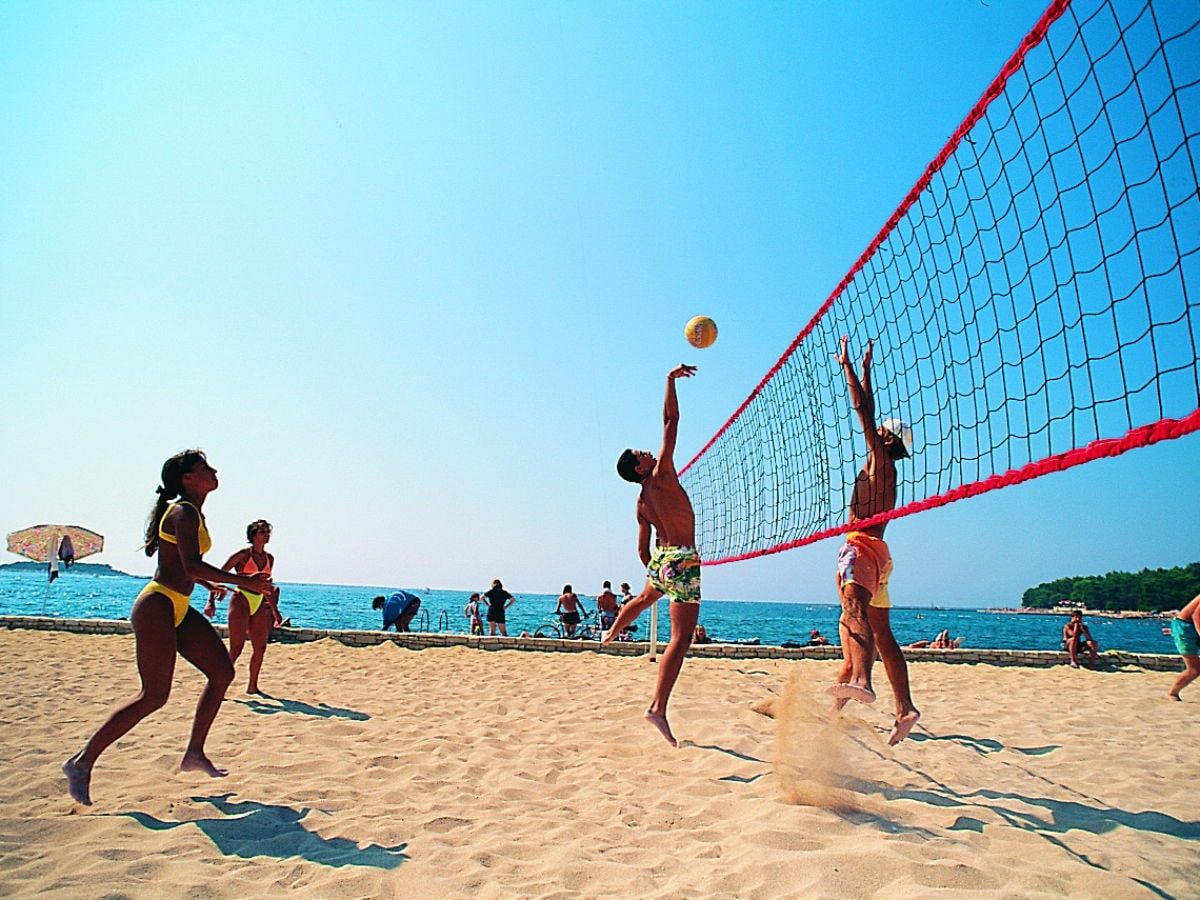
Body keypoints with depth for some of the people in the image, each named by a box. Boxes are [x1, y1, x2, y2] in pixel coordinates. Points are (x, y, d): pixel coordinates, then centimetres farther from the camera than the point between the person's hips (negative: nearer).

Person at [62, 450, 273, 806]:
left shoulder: (192, 513, 15)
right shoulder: (184, 513, -15)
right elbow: (192, 566, -26)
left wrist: (210, 584, 36)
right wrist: (241, 581, -24)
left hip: (179, 609, 10)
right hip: (157, 606, -10)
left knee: (222, 672, 8)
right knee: (154, 695, -10)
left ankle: (194, 753, 16)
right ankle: (81, 762, 4)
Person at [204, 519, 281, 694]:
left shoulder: (269, 558, 12)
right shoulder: (243, 554, -5)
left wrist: (275, 611, 23)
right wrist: (211, 601, -16)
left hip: (259, 604, 6)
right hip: (241, 600, -6)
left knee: (260, 647, 6)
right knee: (236, 648, -11)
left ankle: (252, 686, 18)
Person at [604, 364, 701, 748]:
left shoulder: (641, 503, 8)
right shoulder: (662, 475, -10)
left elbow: (643, 548, 13)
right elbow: (670, 421, -10)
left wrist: (653, 571, 28)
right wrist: (671, 380, -4)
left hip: (660, 558, 9)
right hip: (682, 559, -9)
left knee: (644, 598, 39)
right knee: (682, 637, -11)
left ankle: (611, 633, 66)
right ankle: (658, 708, -16)